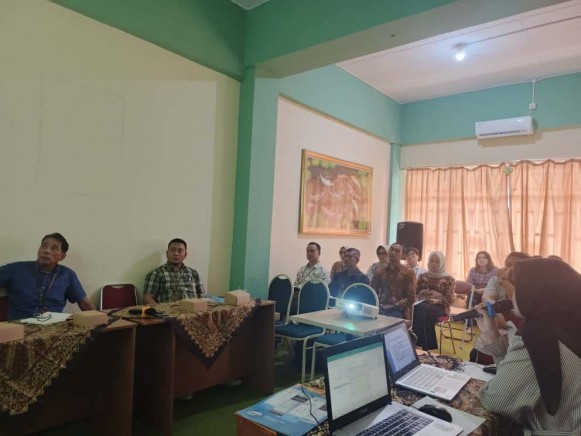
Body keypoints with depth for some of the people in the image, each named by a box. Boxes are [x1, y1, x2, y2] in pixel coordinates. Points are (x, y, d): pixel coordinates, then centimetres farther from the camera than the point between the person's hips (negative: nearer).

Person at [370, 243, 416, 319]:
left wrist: (396, 306, -11)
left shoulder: (408, 273, 7)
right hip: (380, 310, 2)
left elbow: (411, 298, 1)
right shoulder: (379, 272, 17)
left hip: (398, 311, -2)